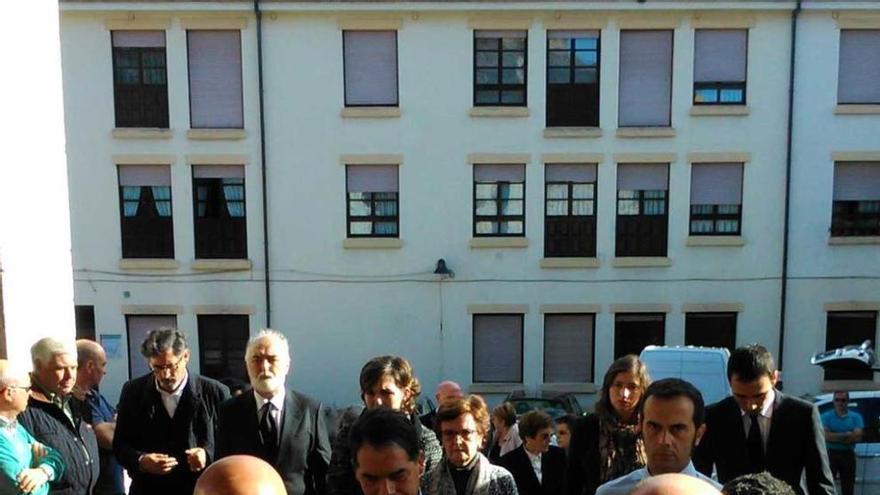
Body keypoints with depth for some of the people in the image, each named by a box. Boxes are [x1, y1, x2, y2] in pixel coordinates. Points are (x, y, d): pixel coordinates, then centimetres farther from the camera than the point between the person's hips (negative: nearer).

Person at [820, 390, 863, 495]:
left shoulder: (856, 417, 5)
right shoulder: (826, 416, 2)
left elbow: (857, 437, -10)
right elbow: (825, 436, -12)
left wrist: (834, 437, -12)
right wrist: (846, 435, -13)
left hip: (848, 455, 2)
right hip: (831, 454, -2)